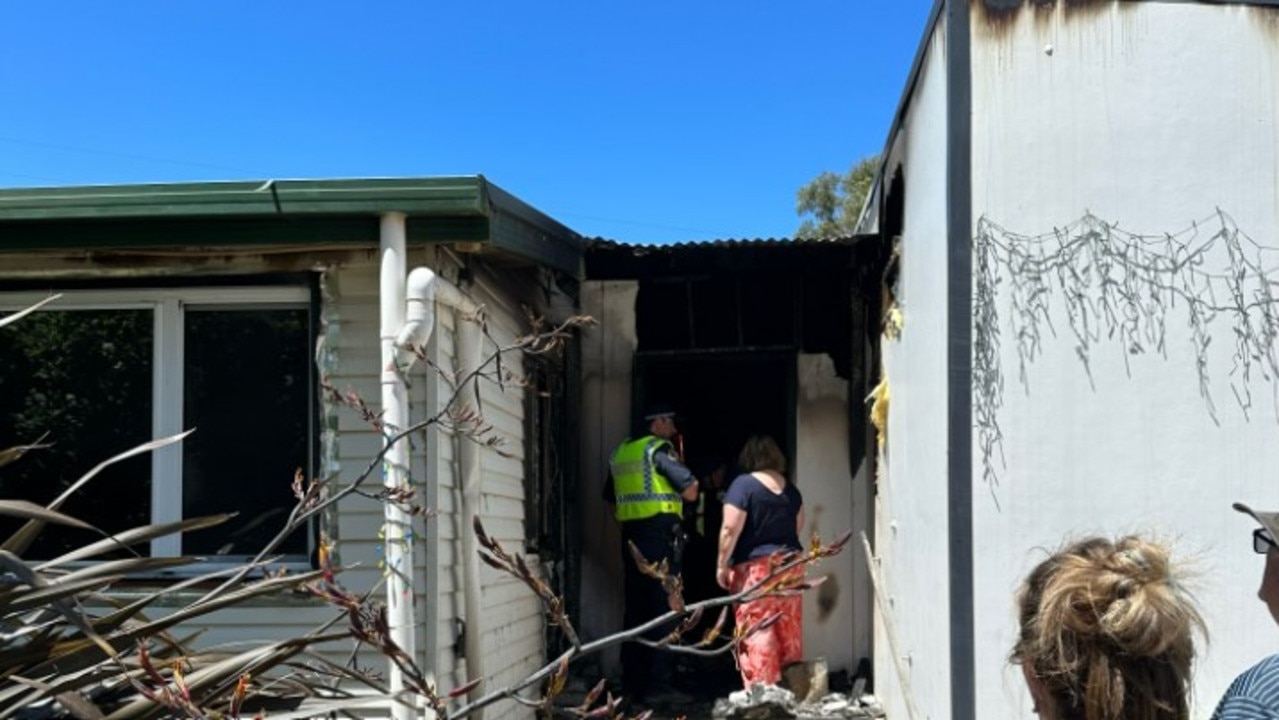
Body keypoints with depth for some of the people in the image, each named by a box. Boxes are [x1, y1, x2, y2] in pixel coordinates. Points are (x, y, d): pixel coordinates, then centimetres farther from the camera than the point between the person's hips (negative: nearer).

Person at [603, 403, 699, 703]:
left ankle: (632, 682, 14)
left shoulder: (620, 453, 15)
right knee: (664, 605, -2)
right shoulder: (659, 448, -7)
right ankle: (659, 676, -5)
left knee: (635, 606, 11)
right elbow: (690, 491, -12)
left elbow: (610, 500, 20)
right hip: (661, 534, -7)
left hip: (631, 535, 7)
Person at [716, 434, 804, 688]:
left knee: (756, 633, -5)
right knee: (789, 632, 12)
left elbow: (731, 529, -15)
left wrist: (722, 565, -8)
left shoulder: (743, 484, -10)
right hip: (790, 564, 6)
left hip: (755, 566, -6)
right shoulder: (790, 487, 9)